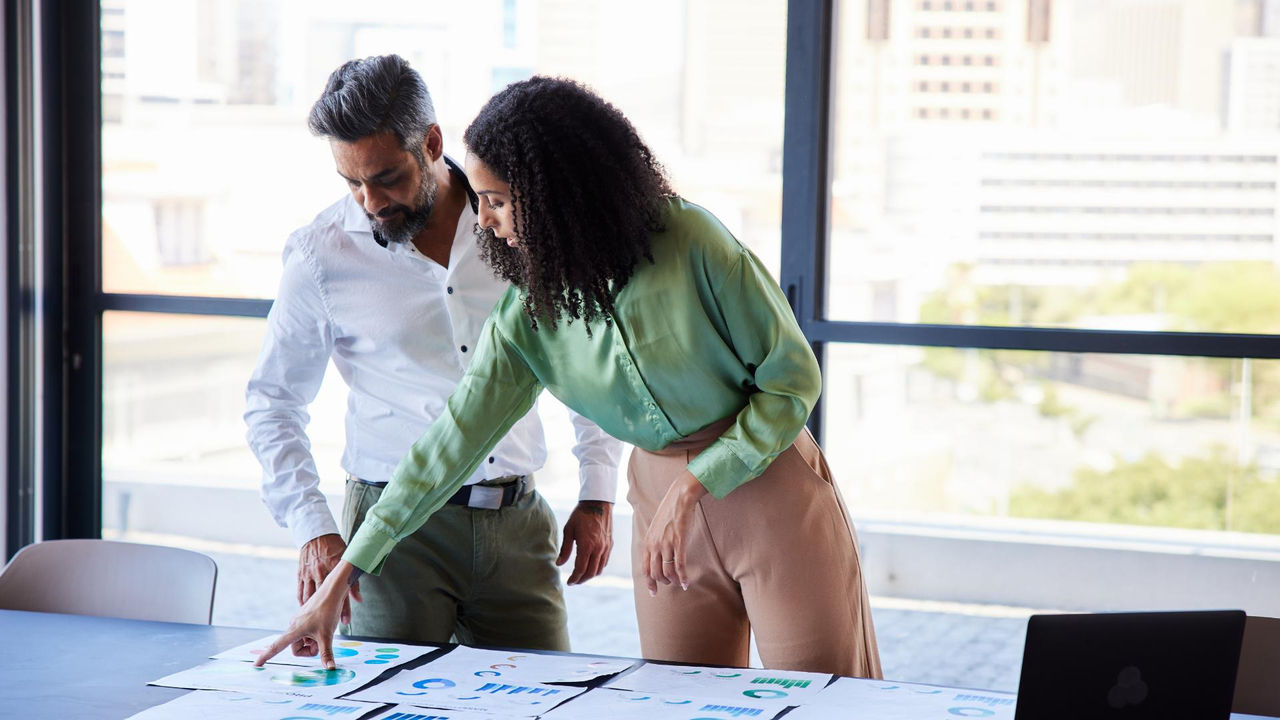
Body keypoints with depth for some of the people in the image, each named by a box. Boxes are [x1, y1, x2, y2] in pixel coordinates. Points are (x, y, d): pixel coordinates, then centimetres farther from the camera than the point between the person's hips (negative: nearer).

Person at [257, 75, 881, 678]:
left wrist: (691, 489, -19)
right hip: (664, 499, 4)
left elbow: (793, 379, -12)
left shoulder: (688, 240, -18)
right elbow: (453, 438, -2)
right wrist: (341, 579, -4)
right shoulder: (527, 313, -5)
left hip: (771, 489, -4)